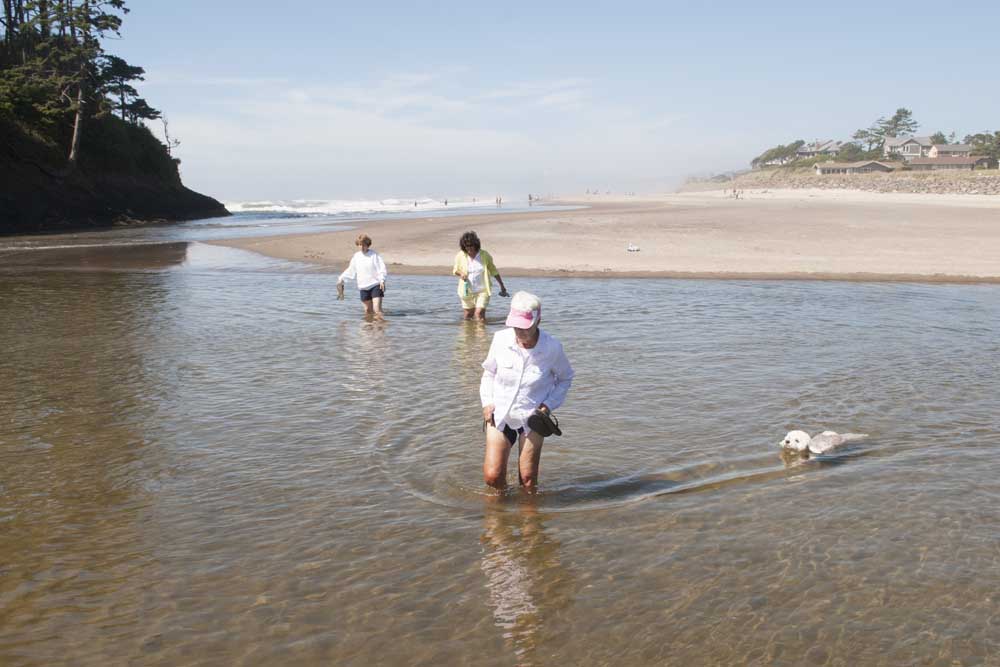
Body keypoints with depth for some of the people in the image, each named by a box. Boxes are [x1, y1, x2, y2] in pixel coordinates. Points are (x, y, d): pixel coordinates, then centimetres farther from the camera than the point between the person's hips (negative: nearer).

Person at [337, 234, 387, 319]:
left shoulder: (374, 255, -6)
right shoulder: (356, 256, 10)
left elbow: (382, 268, -12)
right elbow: (350, 270, 23)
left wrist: (382, 280, -25)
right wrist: (341, 278, 24)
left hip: (376, 285, -5)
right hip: (364, 287, 5)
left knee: (377, 309, -17)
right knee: (368, 310, 9)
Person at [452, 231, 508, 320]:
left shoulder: (485, 255, -7)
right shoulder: (460, 256, -5)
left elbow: (493, 270, 6)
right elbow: (455, 270, 9)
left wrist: (502, 285, 11)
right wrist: (460, 273, -16)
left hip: (483, 290, -2)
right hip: (467, 291, 2)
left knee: (479, 314, -15)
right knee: (468, 316, 8)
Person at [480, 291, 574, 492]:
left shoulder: (552, 348, -15)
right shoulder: (501, 339, -11)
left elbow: (565, 378, 4)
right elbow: (489, 372, 8)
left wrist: (549, 404, -9)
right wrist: (487, 402, -3)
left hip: (532, 418, -1)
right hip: (499, 414, 1)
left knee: (528, 479, 4)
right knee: (492, 476, -5)